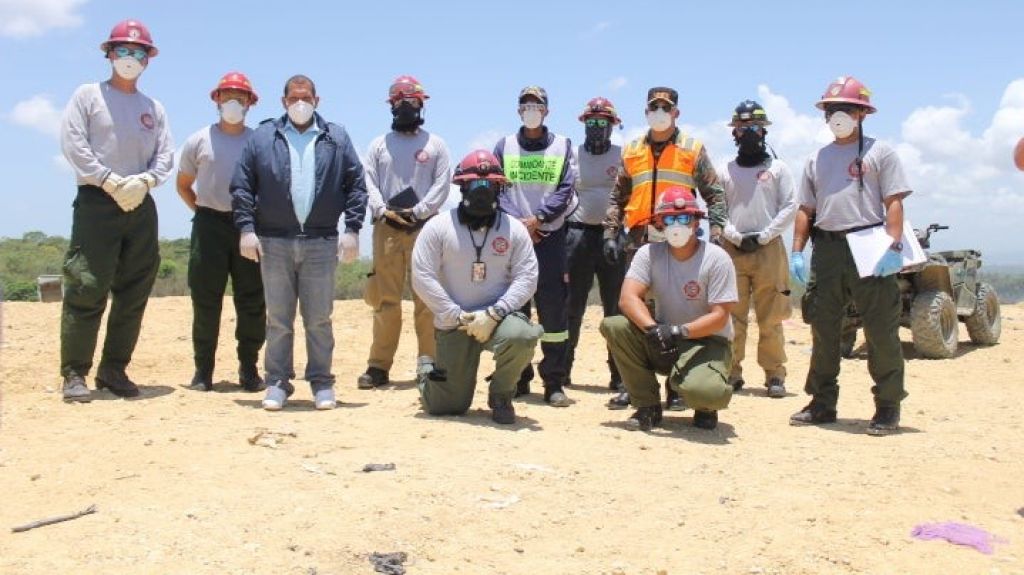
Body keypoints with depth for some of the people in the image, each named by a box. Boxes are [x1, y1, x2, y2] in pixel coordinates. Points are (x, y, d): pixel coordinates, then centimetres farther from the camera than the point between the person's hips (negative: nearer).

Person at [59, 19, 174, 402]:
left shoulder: (154, 108, 18)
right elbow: (73, 144, -5)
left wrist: (144, 181, -10)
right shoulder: (87, 96, 6)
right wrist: (111, 182, -13)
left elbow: (166, 155, 10)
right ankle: (74, 374, -6)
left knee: (134, 294, 4)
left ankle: (114, 370, 13)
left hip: (141, 206, 5)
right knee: (86, 290, -11)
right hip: (96, 201, -5)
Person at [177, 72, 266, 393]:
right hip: (210, 225, 0)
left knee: (252, 301, 1)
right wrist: (202, 211, 6)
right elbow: (183, 185, 17)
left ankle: (249, 368, 11)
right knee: (205, 300, 0)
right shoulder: (199, 141, 7)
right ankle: (203, 369, 8)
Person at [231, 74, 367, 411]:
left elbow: (356, 186, 6)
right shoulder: (262, 137, 8)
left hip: (322, 242, 0)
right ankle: (278, 383, 14)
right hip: (274, 243, 0)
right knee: (278, 319, 6)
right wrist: (246, 228, -6)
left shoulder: (337, 139, 10)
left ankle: (322, 383, 13)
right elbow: (241, 186, 5)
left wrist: (352, 229, -3)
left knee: (319, 318, 4)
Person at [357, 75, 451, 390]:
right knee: (385, 298, 1)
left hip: (424, 227, -1)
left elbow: (442, 184, 1)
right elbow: (368, 183, 6)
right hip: (386, 227, 1)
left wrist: (418, 212, -10)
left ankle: (428, 361, 1)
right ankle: (379, 364, 2)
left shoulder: (435, 144, 11)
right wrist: (383, 211, -11)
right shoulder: (379, 144, 16)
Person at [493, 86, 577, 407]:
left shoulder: (562, 146, 10)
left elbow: (565, 191, -1)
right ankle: (518, 378, 10)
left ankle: (554, 383, -1)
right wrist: (517, 222, -11)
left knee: (554, 309, -5)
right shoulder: (504, 146, 13)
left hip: (551, 237, -1)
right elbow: (497, 189, 3)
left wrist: (537, 218, -14)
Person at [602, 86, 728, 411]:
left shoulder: (693, 150, 7)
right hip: (638, 240, 3)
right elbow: (618, 198, 17)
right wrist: (610, 234, 7)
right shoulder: (631, 152, 15)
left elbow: (714, 195, 5)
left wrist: (716, 232, -6)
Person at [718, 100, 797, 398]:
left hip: (768, 250, -1)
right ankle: (732, 373, 6)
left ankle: (774, 375, 3)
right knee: (732, 315, 0)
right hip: (733, 249, 1)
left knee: (770, 318, -2)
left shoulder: (778, 168, 9)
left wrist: (763, 236, -7)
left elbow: (789, 207, 2)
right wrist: (736, 236, -6)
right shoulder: (726, 171, 12)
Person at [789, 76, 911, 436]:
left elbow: (894, 202, -3)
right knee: (823, 328, 8)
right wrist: (797, 251, 8)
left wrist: (894, 245, -15)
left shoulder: (879, 153, 4)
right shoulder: (817, 159, 18)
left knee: (881, 330, -3)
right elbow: (806, 209, 18)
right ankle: (822, 403, 18)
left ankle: (888, 407, 5)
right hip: (827, 249, 5)